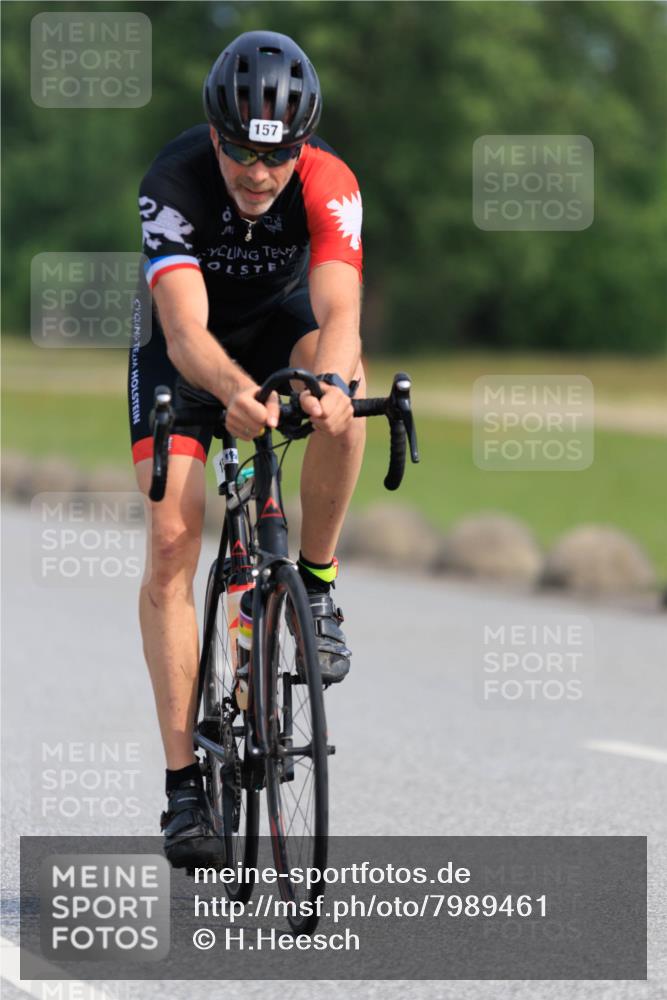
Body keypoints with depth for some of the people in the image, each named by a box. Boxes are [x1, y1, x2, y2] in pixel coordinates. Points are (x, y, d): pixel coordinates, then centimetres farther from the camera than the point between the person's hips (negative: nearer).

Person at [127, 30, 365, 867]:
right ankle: (183, 782, -12)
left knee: (339, 380, -35)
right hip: (187, 350, -1)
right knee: (172, 543, -15)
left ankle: (315, 587, -15)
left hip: (277, 324, 1)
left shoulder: (329, 185, -29)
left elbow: (338, 311, -41)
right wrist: (237, 394, -64)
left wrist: (331, 381, -64)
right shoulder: (173, 183, -33)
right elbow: (186, 332, -43)